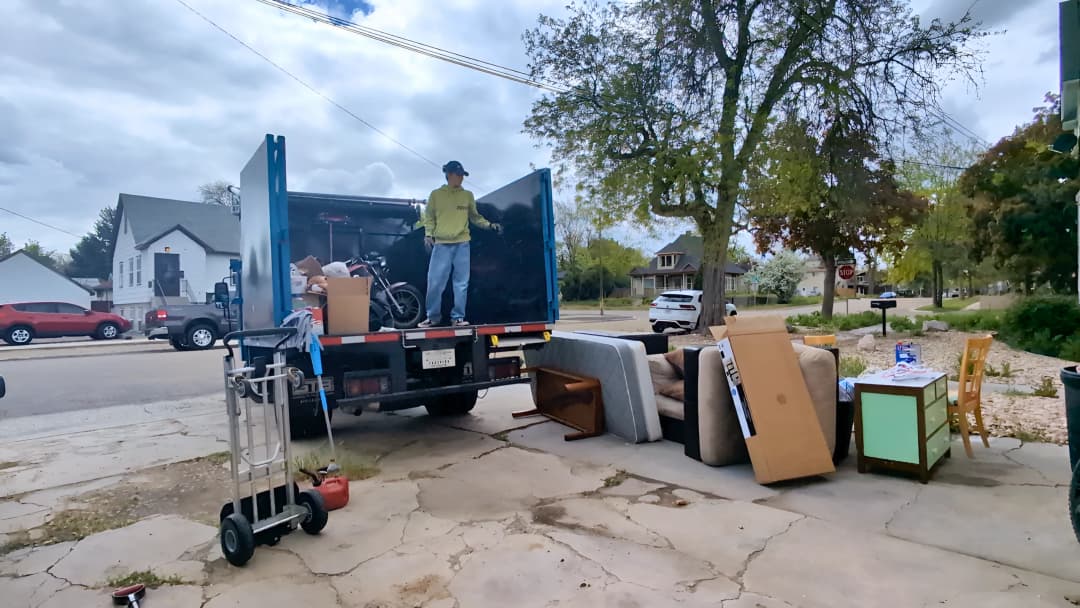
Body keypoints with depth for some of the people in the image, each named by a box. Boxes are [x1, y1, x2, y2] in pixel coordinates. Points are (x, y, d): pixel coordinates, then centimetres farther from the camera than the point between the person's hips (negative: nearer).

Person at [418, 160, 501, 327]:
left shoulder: (468, 195, 11)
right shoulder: (436, 195, 6)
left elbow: (475, 217, 13)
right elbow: (429, 217, 7)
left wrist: (489, 225, 0)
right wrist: (428, 234, -6)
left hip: (462, 244, 2)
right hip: (441, 244, -2)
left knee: (461, 283, 3)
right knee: (435, 281, -3)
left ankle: (458, 317, 11)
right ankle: (433, 316, 11)